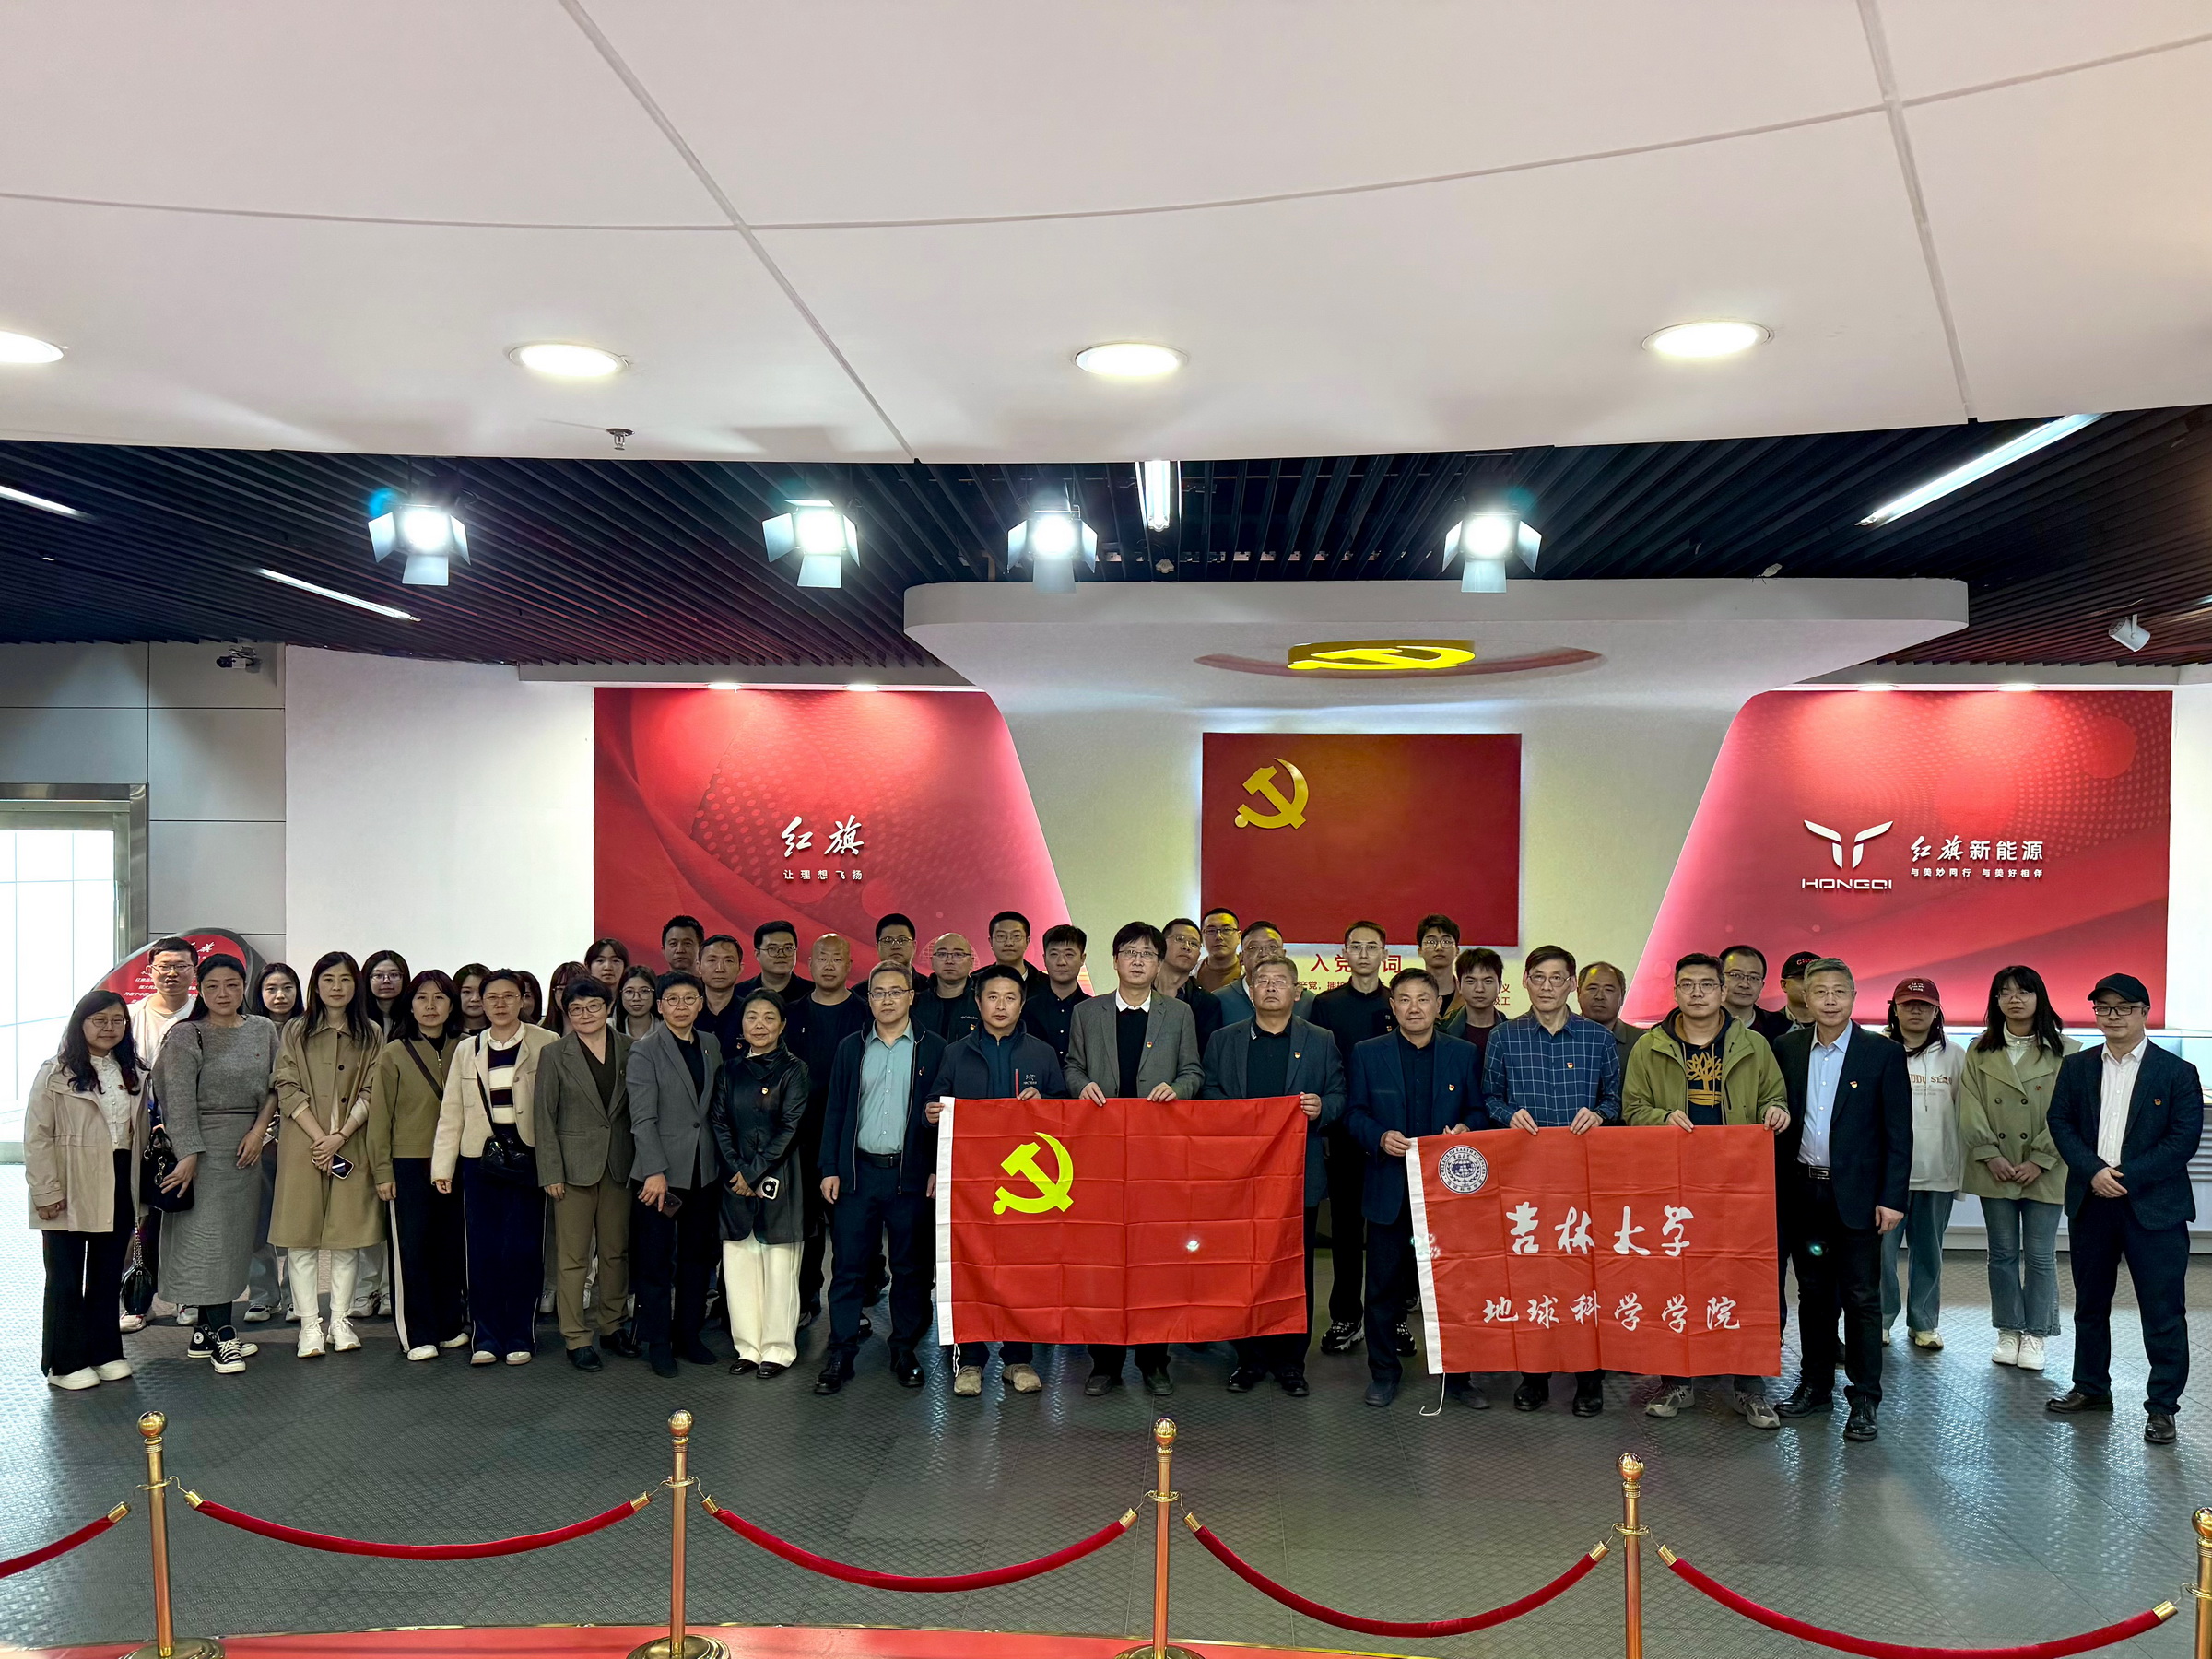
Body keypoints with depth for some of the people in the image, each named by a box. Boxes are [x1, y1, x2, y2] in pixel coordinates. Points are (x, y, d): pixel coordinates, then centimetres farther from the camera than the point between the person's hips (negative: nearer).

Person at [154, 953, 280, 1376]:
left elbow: (277, 1086, 7)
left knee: (235, 1237, 7)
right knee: (208, 1235, -4)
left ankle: (205, 1332, 16)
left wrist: (259, 1129, -6)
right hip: (204, 1145, -5)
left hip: (249, 1145, 5)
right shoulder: (186, 1035, -5)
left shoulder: (264, 1030, 8)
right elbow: (179, 1100, -10)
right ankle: (223, 1336, -1)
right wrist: (187, 1155, -16)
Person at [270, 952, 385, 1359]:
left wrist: (341, 1135, -12)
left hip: (351, 1146, 1)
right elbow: (288, 1090, -1)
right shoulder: (295, 1032, 7)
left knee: (347, 1236, 3)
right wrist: (319, 1137, -12)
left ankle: (341, 1320, 11)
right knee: (301, 1236, -1)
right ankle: (309, 1324, 4)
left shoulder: (371, 1035, 8)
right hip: (302, 1145, -1)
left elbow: (371, 1093, 2)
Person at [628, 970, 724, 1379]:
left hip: (704, 1171, 5)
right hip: (662, 1172, -5)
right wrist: (656, 1172, -17)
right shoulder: (644, 1051, -7)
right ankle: (658, 1342, 14)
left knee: (697, 1256, 11)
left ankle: (689, 1335, 23)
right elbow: (642, 1118, -12)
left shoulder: (712, 1046, 9)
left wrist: (721, 1160, 6)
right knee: (656, 1260, 2)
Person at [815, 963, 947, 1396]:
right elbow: (835, 1112, 10)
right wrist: (829, 1170, 3)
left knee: (911, 1268, 6)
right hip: (857, 1172, 2)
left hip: (912, 1174, -1)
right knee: (848, 1267, 1)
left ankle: (904, 1353, 18)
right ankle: (840, 1356, 9)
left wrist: (939, 1169, -5)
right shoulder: (851, 1048, 10)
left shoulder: (933, 1048, 3)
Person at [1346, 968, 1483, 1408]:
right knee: (1384, 1284, 7)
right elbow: (1354, 1113, 4)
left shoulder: (1464, 1054, 7)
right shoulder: (1367, 1054, 4)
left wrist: (1465, 1131, -12)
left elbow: (1478, 1111, 9)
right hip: (1389, 1186, 0)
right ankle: (1384, 1371, 19)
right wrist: (1380, 1137, -14)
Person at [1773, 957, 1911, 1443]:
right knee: (1813, 1293, 13)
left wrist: (1893, 1198, -9)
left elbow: (1899, 1132, -4)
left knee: (1861, 1298, 1)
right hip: (1802, 1191, 3)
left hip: (1856, 1194, -3)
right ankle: (1816, 1385, 24)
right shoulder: (1785, 1049, 5)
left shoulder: (1883, 1053, -4)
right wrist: (1774, 1186, 2)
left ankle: (1864, 1399, 9)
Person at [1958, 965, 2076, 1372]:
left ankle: (2035, 1335, 14)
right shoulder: (1980, 1052, 5)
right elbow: (1971, 1109, 2)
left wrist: (2039, 1160, -11)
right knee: (2003, 1254, 9)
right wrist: (1990, 1155, -9)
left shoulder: (2064, 1051, -2)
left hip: (2043, 1172, -2)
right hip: (1995, 1171, 2)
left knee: (2040, 1256, 2)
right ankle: (2008, 1333, 19)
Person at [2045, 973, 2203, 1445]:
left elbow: (2184, 1139, -9)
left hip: (2154, 1206, -4)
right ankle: (2091, 1388, 27)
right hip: (2091, 1202, 4)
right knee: (2090, 1303, 14)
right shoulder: (2076, 1067, 8)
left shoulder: (2177, 1072, -3)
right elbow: (2061, 1123, 3)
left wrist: (2126, 1176, -15)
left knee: (2163, 1312, -1)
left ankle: (2162, 1406, 9)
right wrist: (2094, 1171, -13)